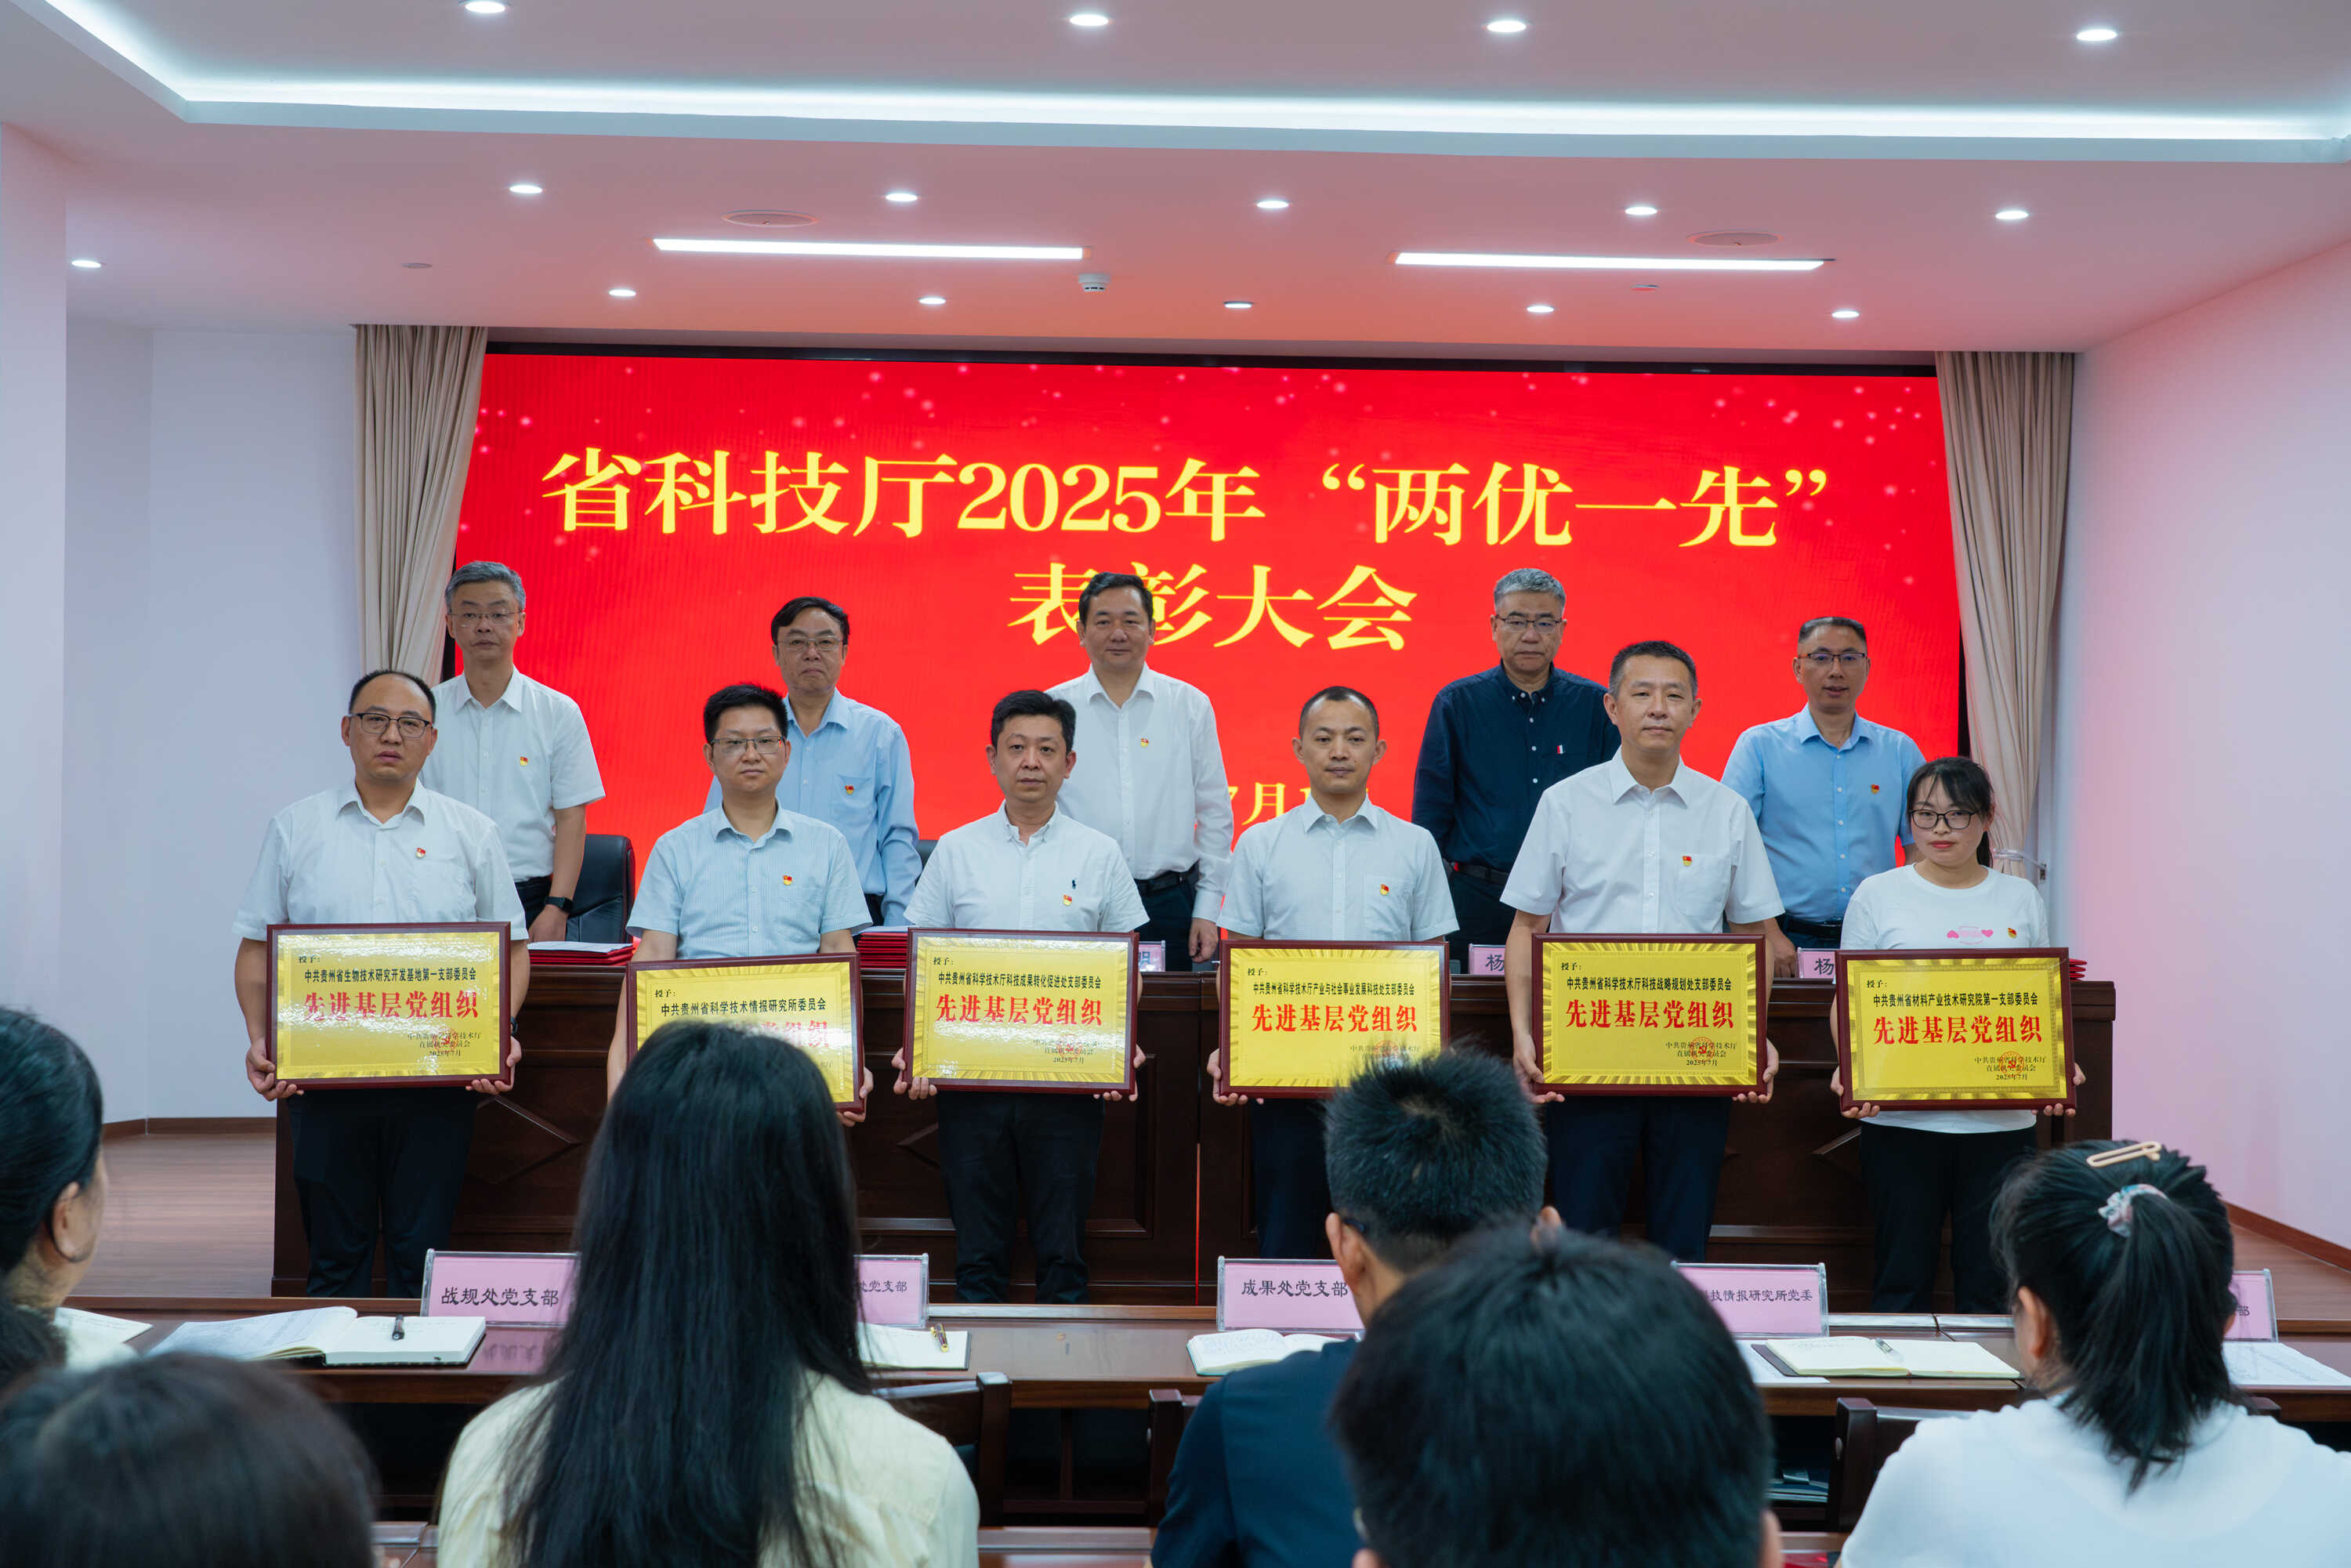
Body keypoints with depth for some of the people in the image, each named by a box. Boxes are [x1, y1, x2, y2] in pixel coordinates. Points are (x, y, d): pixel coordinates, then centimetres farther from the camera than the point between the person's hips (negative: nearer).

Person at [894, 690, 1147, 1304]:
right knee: (977, 1248, 6)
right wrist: (914, 1046, -6)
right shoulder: (955, 851, 7)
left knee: (1063, 1250, 4)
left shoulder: (1100, 854, 6)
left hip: (1069, 1080, 0)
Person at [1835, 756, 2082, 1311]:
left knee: (1990, 1283, 4)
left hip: (2002, 1119, 2)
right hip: (1901, 1117, -2)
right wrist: (1849, 1066, -12)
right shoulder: (1878, 896, 5)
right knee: (1903, 1278, 2)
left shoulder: (2021, 900, 11)